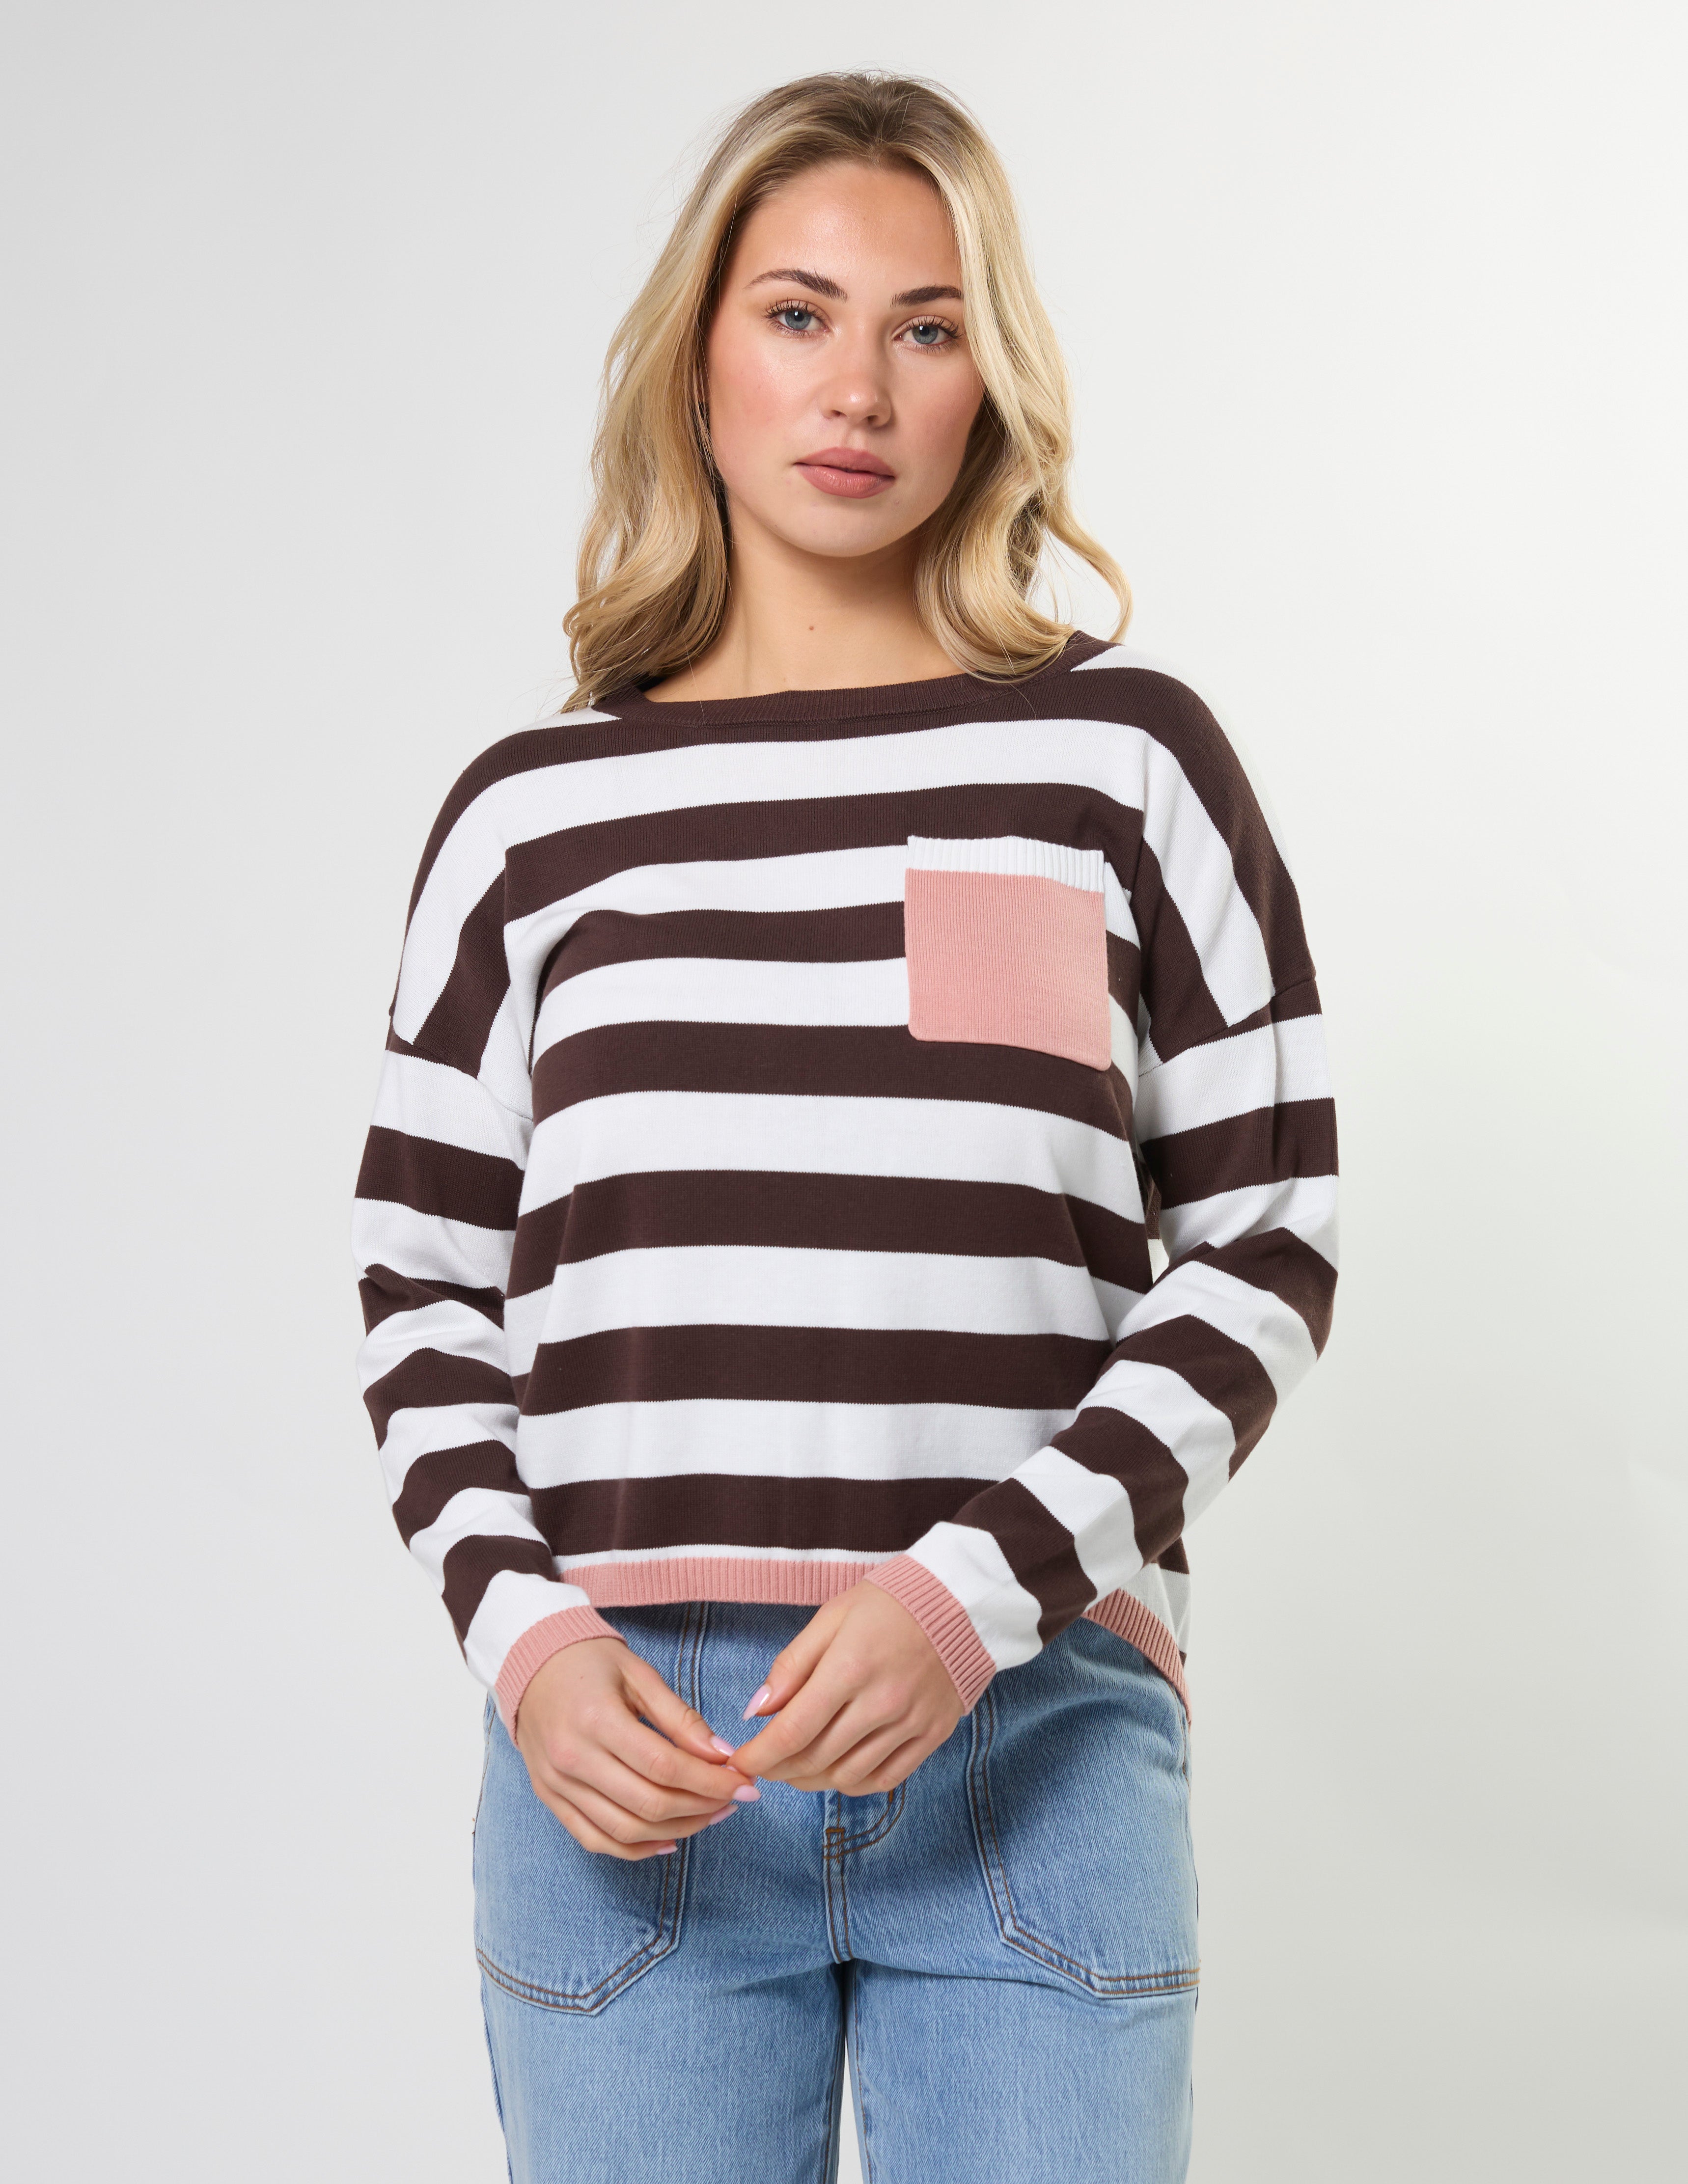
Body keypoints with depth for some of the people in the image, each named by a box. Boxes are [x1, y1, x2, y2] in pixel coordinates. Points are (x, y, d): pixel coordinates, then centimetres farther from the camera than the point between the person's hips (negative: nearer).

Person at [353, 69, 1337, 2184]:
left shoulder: (1127, 758, 4)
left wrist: (982, 1591, -10)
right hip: (623, 1760, 1)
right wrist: (518, 1635, -5)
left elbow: (1267, 1248, 3)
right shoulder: (535, 814, 8)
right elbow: (425, 1287, 11)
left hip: (1035, 1733, -1)